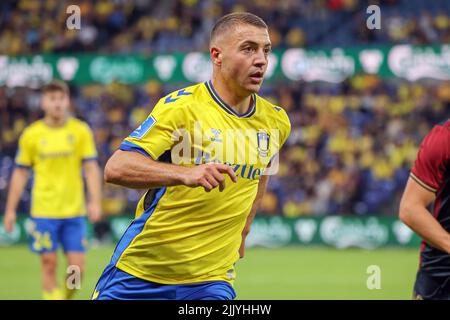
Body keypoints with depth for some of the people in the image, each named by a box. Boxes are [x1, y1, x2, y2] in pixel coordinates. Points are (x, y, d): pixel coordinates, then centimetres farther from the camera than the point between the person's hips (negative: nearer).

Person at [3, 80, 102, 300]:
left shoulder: (81, 131, 2)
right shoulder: (31, 135, 2)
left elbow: (91, 168, 1)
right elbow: (20, 174, 7)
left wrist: (95, 201, -12)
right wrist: (10, 210, 4)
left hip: (74, 211, 1)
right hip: (43, 212, 0)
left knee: (77, 268, -2)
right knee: (49, 264, -2)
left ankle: (66, 297, 24)